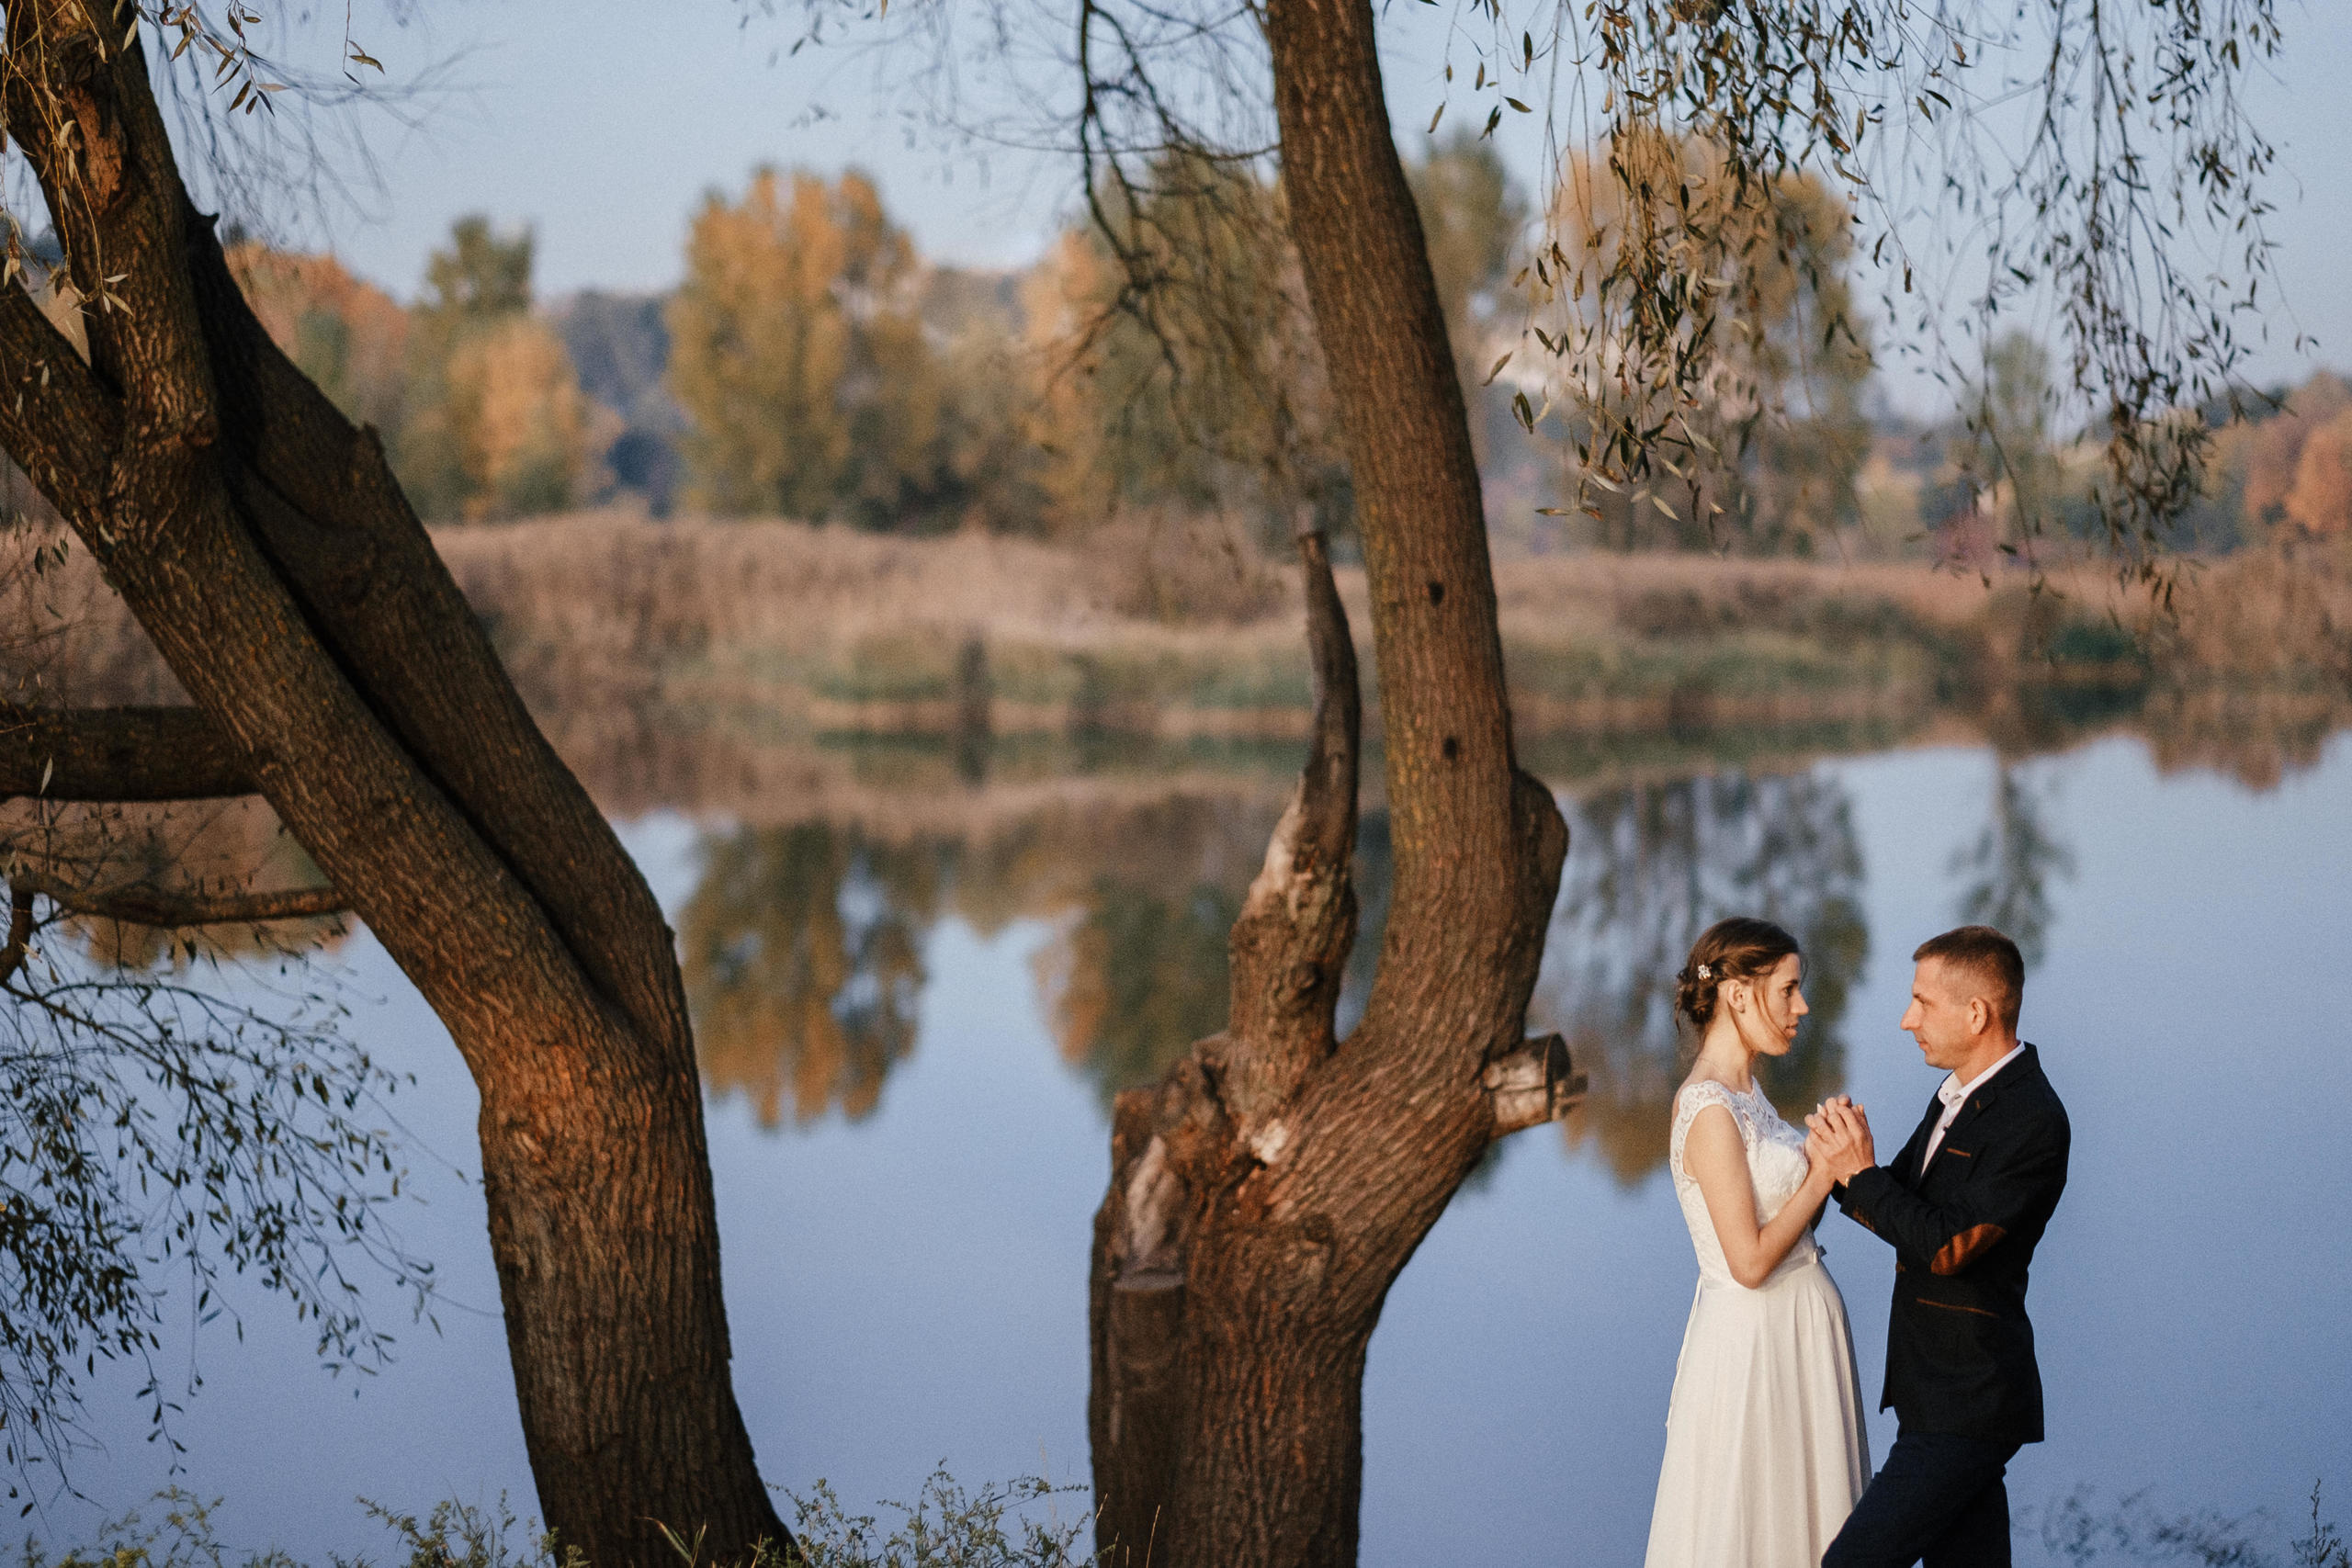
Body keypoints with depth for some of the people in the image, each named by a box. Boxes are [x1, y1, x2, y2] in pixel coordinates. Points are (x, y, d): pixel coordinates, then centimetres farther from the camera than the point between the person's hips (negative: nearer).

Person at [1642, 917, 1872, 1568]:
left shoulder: (1744, 1092, 9)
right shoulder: (1709, 1112, -21)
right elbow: (1750, 1260, -22)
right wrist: (1824, 1172, -14)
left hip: (1800, 1325, 9)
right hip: (1754, 1338, -9)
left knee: (1795, 1516, 16)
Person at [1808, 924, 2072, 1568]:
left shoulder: (2032, 1121, -19)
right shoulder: (1960, 1093, 12)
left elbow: (1947, 1247, -22)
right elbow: (1903, 1212, 13)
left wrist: (1860, 1174, -18)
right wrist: (1843, 1159, -6)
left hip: (1966, 1406, -9)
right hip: (1937, 1391, 9)